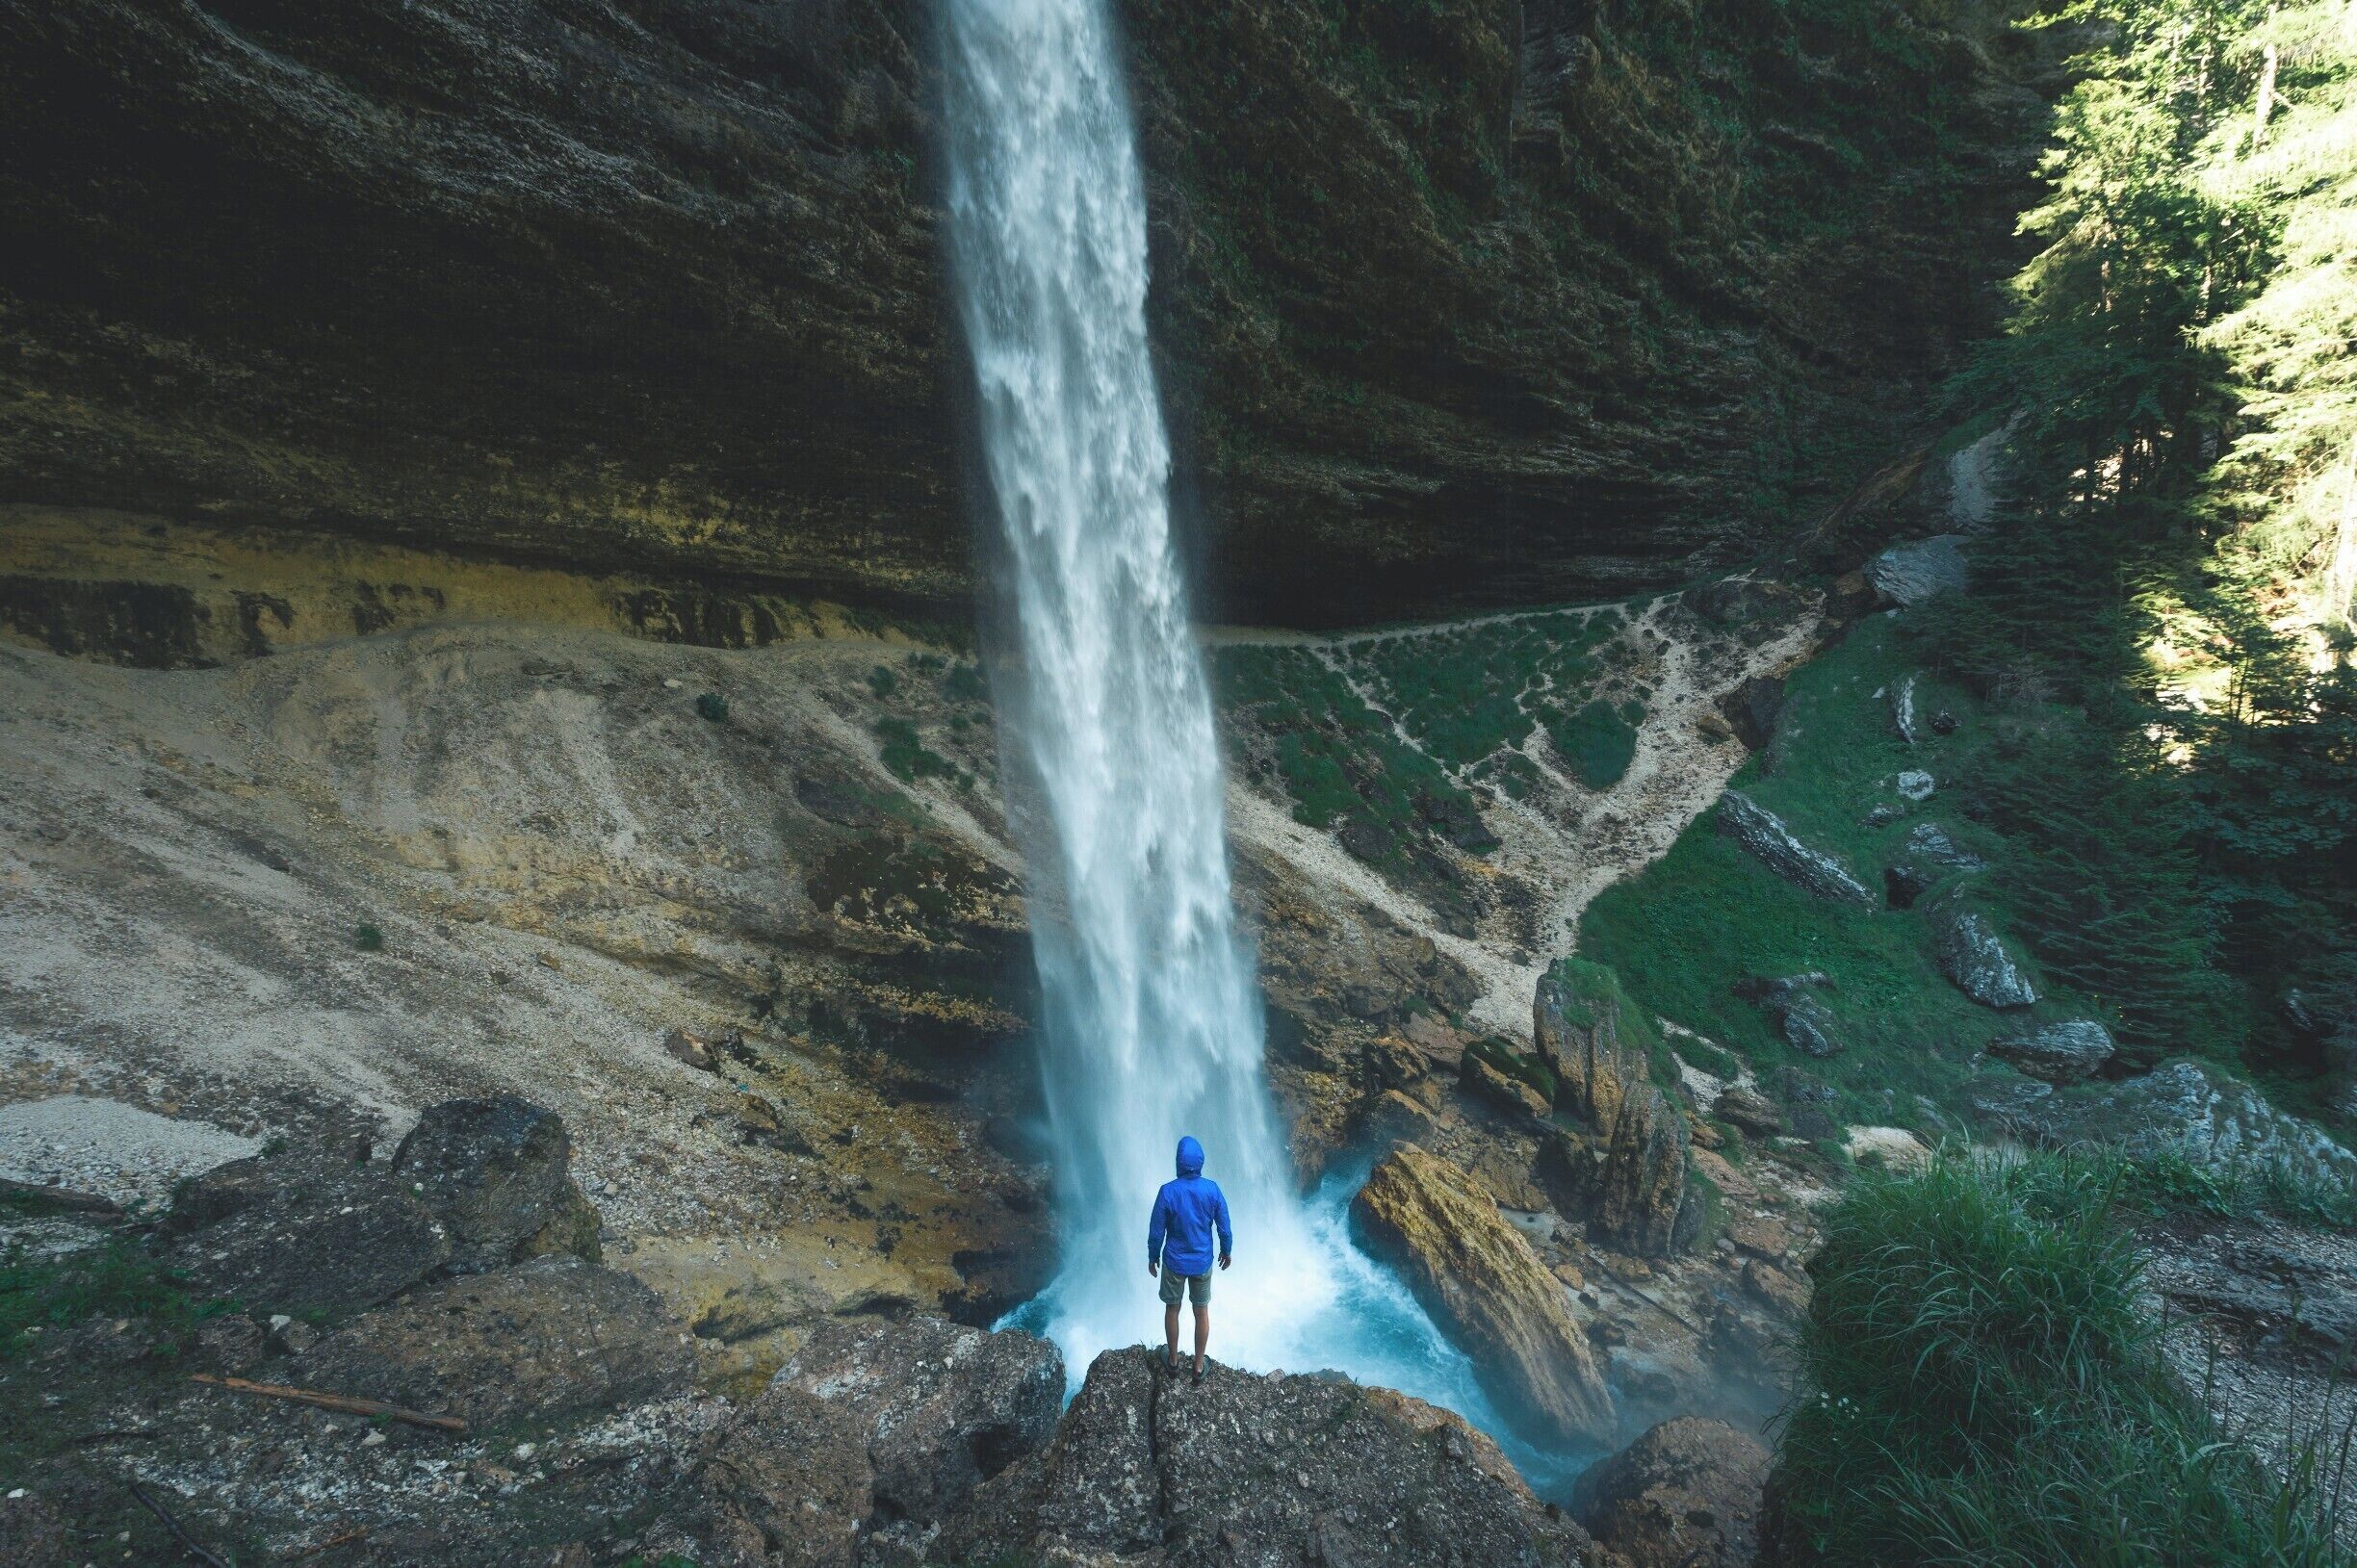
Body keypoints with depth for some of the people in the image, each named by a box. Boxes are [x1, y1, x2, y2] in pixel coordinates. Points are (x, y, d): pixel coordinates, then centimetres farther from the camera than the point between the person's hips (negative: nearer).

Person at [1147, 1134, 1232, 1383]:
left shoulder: (1167, 1192, -23)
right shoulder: (1212, 1189, -17)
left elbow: (1156, 1231, -13)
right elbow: (1224, 1227, -6)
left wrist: (1152, 1257, 4)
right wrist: (1227, 1250, 12)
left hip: (1174, 1262, -1)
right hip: (1203, 1262, 1)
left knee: (1172, 1309, 21)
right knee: (1202, 1312, 19)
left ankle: (1173, 1360, 37)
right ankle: (1198, 1366, 31)